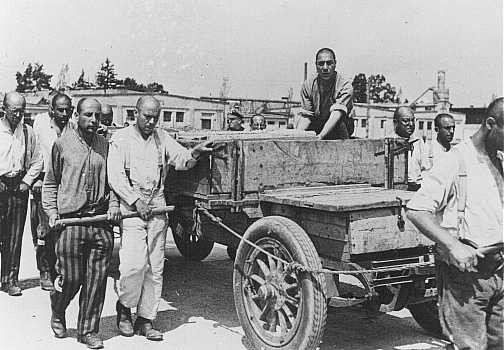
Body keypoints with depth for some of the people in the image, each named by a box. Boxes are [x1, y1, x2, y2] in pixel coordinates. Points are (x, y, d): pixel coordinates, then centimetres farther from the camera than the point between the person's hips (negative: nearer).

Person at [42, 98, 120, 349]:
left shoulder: (105, 145, 9)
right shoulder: (62, 144, 3)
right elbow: (50, 183, 9)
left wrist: (114, 203, 0)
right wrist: (51, 210, -2)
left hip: (101, 221, 2)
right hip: (70, 221, -2)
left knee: (96, 280, 3)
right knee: (71, 278, 2)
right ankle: (57, 314, 33)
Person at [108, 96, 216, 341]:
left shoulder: (162, 138, 13)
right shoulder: (121, 139, 2)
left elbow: (181, 160, 3)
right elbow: (115, 177, -5)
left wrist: (195, 153, -18)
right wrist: (136, 200, -15)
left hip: (157, 209, 4)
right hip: (130, 207, -4)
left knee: (155, 268, 4)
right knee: (135, 264, -13)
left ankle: (145, 319, 14)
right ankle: (124, 308, 12)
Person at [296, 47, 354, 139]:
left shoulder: (345, 85, -20)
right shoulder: (308, 85, -7)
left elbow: (337, 115, -33)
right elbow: (305, 116, -7)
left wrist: (320, 136, -48)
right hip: (317, 127, 3)